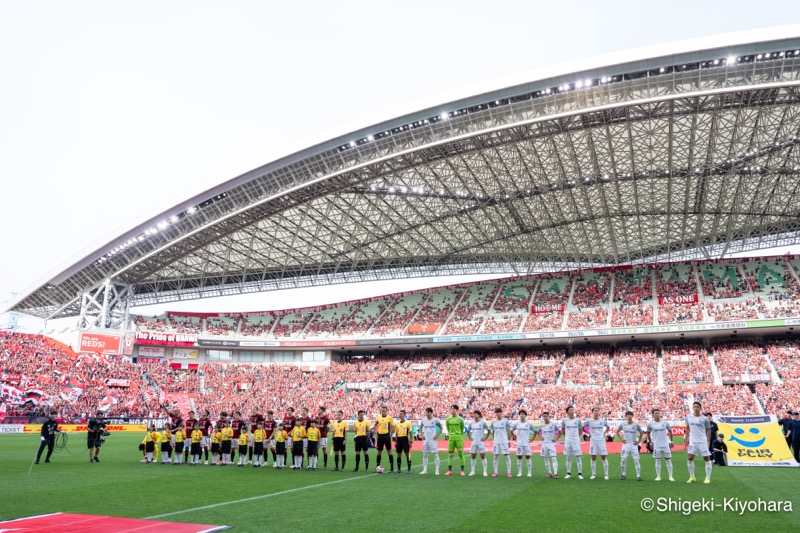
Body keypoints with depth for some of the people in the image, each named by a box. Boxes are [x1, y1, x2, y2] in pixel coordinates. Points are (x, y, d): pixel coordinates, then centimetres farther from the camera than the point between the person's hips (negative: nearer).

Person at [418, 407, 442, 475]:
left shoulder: (435, 420, -6)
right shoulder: (423, 420, 6)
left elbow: (441, 428, 2)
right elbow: (420, 428, 20)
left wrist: (437, 435, -8)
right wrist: (421, 435, 6)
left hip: (433, 440, -4)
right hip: (425, 440, 4)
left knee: (435, 454, -3)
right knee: (425, 455, 7)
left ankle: (437, 470, 2)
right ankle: (425, 470, 14)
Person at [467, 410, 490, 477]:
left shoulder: (483, 422, -7)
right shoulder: (471, 422, 5)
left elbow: (489, 430, -2)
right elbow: (468, 430, 19)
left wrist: (485, 438, -5)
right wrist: (470, 437, 9)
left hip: (481, 442, -4)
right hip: (473, 442, 4)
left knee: (483, 457, -1)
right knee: (473, 457, 8)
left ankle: (485, 471, 5)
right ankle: (472, 471, 15)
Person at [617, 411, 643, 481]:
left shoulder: (636, 424, -5)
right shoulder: (623, 424, -1)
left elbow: (641, 433, 9)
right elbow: (617, 431, 14)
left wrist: (639, 441, 1)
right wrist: (621, 439, 3)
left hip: (634, 445, -1)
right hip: (626, 444, 1)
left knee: (636, 460, -4)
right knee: (623, 459, -3)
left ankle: (638, 476, 2)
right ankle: (623, 475, 9)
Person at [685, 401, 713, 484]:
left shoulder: (704, 418, -5)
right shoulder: (688, 417, 3)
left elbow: (708, 430, 2)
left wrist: (708, 441, -2)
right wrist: (687, 437, 9)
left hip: (703, 441, -3)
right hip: (693, 441, 3)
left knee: (707, 458, 0)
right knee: (689, 458, -2)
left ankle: (708, 478, 10)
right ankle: (692, 477, 10)